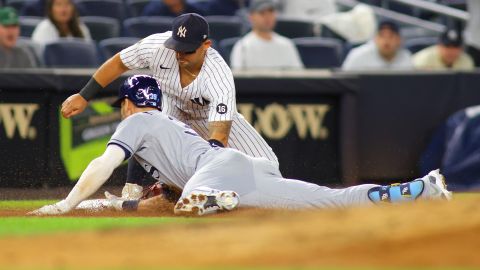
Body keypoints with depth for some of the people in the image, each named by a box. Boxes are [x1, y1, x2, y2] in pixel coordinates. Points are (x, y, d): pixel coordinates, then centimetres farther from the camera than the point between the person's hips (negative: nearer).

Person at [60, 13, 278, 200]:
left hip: (212, 113, -1)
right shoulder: (156, 46, -35)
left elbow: (220, 134, -49)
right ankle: (132, 190, -23)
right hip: (169, 102, 1)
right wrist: (83, 97, -13)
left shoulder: (219, 77, -42)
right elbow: (118, 64, -15)